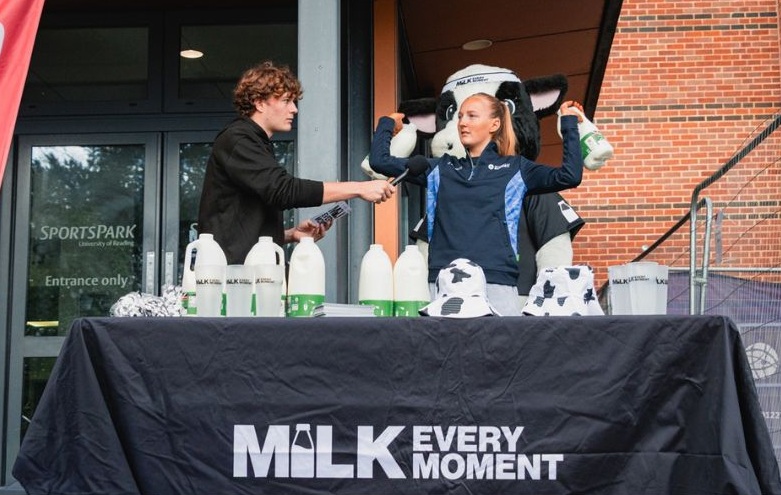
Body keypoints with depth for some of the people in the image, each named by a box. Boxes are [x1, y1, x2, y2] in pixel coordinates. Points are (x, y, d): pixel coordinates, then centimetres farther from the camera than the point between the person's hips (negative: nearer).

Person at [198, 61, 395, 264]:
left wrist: (291, 234, 6)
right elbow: (283, 189, -21)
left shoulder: (258, 145, 23)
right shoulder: (236, 140, -6)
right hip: (232, 269, -9)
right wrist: (359, 188, -20)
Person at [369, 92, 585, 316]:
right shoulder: (441, 169, 18)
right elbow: (380, 161, 20)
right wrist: (387, 123, 27)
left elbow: (569, 176, 0)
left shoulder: (515, 168, 12)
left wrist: (569, 125, 4)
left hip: (497, 283, -2)